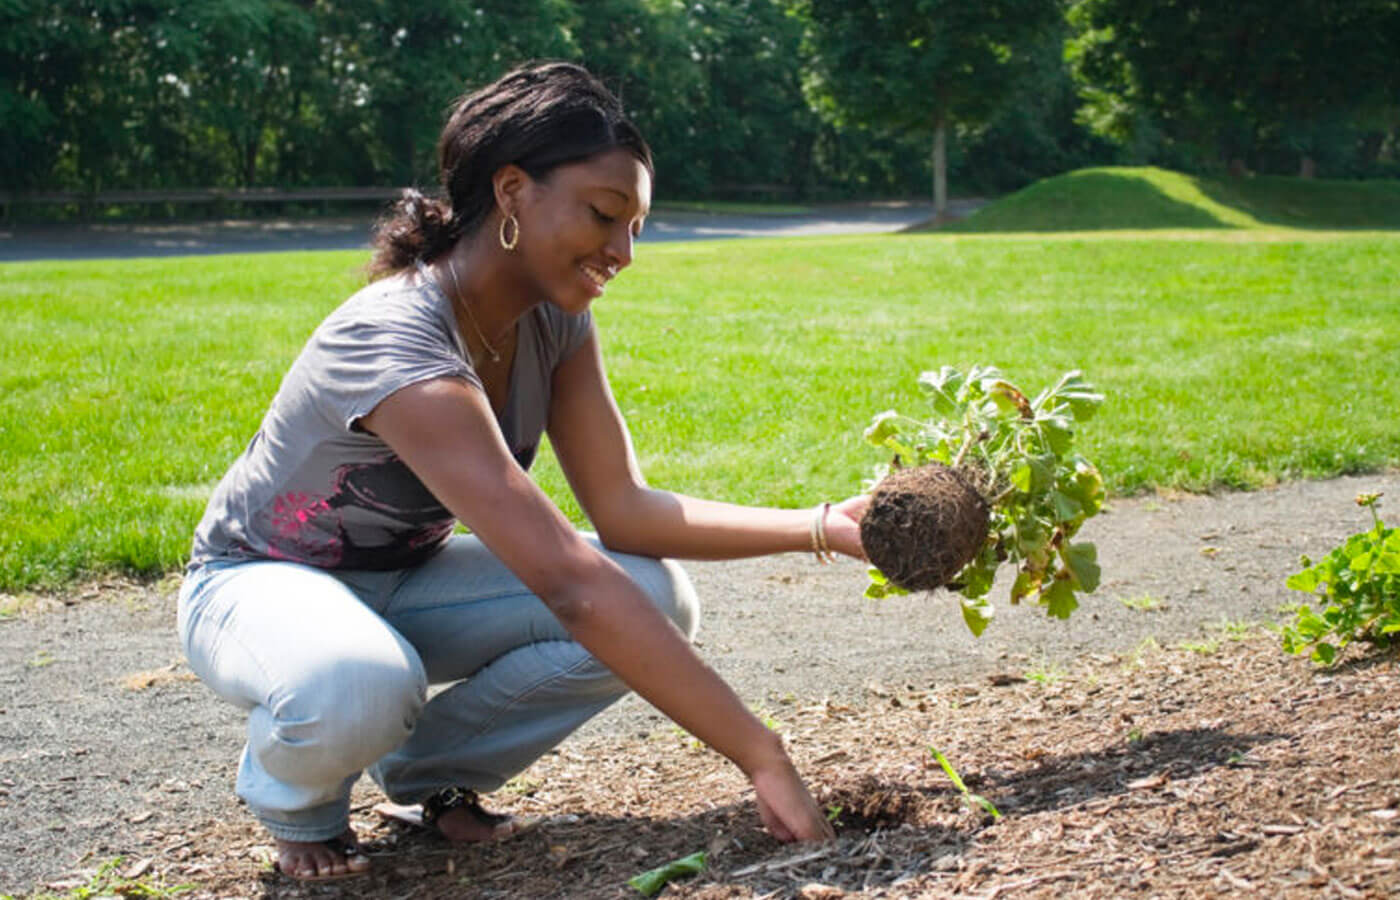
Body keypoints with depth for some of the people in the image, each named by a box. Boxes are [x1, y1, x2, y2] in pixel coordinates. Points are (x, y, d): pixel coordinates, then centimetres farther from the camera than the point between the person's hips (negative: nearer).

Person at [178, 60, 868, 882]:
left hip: (404, 579, 7)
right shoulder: (397, 345, -36)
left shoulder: (555, 317, -11)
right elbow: (569, 582, -43)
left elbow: (623, 508, -12)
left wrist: (824, 526, -23)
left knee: (658, 601, -17)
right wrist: (762, 758, -43)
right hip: (263, 583, -7)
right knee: (357, 687, -43)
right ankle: (298, 799, -4)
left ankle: (428, 768, 5)